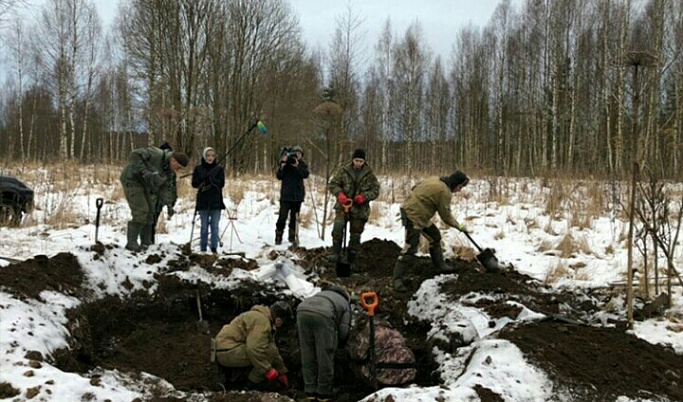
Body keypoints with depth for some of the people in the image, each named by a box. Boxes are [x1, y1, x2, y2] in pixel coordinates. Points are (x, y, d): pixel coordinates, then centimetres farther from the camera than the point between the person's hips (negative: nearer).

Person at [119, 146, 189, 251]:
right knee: (141, 211, -16)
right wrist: (144, 171, -35)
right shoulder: (156, 154, -26)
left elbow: (165, 188, 0)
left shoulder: (170, 172, 0)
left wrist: (169, 205, -11)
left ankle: (146, 242, 16)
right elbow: (134, 155, -29)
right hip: (132, 179, -9)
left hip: (143, 184, 10)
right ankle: (131, 243, -11)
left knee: (150, 212, 9)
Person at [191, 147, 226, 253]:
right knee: (204, 226, 5)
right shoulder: (198, 168, 6)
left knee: (215, 226, 1)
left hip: (216, 201, 0)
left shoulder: (219, 168, 4)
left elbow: (221, 183, -6)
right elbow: (194, 183, -1)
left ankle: (214, 248, 5)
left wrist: (209, 179, -17)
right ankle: (203, 249, 9)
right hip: (203, 201, 1)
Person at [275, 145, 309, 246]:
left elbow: (305, 174, -12)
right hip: (286, 195, -2)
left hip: (297, 195, 2)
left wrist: (297, 165, -22)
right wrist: (283, 164, -16)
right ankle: (278, 237, 4)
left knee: (294, 217, 9)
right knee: (283, 216, -8)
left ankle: (292, 237, 19)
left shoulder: (302, 165, 7)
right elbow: (279, 176, -6)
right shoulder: (285, 164, 3)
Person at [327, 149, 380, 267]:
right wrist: (339, 194, -18)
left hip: (360, 209, 1)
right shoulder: (344, 171, -2)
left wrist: (364, 196, -16)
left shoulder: (369, 174, 0)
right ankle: (335, 253, -16)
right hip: (343, 205, -1)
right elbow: (333, 184, 2)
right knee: (338, 226, -27)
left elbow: (375, 190, 2)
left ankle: (351, 260, 20)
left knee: (355, 235, 7)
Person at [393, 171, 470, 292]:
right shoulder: (444, 192, -18)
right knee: (410, 248, -10)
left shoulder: (434, 179, 6)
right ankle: (397, 279, -8)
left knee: (435, 236, 19)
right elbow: (446, 217, -11)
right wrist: (459, 226, 4)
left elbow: (416, 188, 15)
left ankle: (440, 265, 33)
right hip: (414, 217, -10)